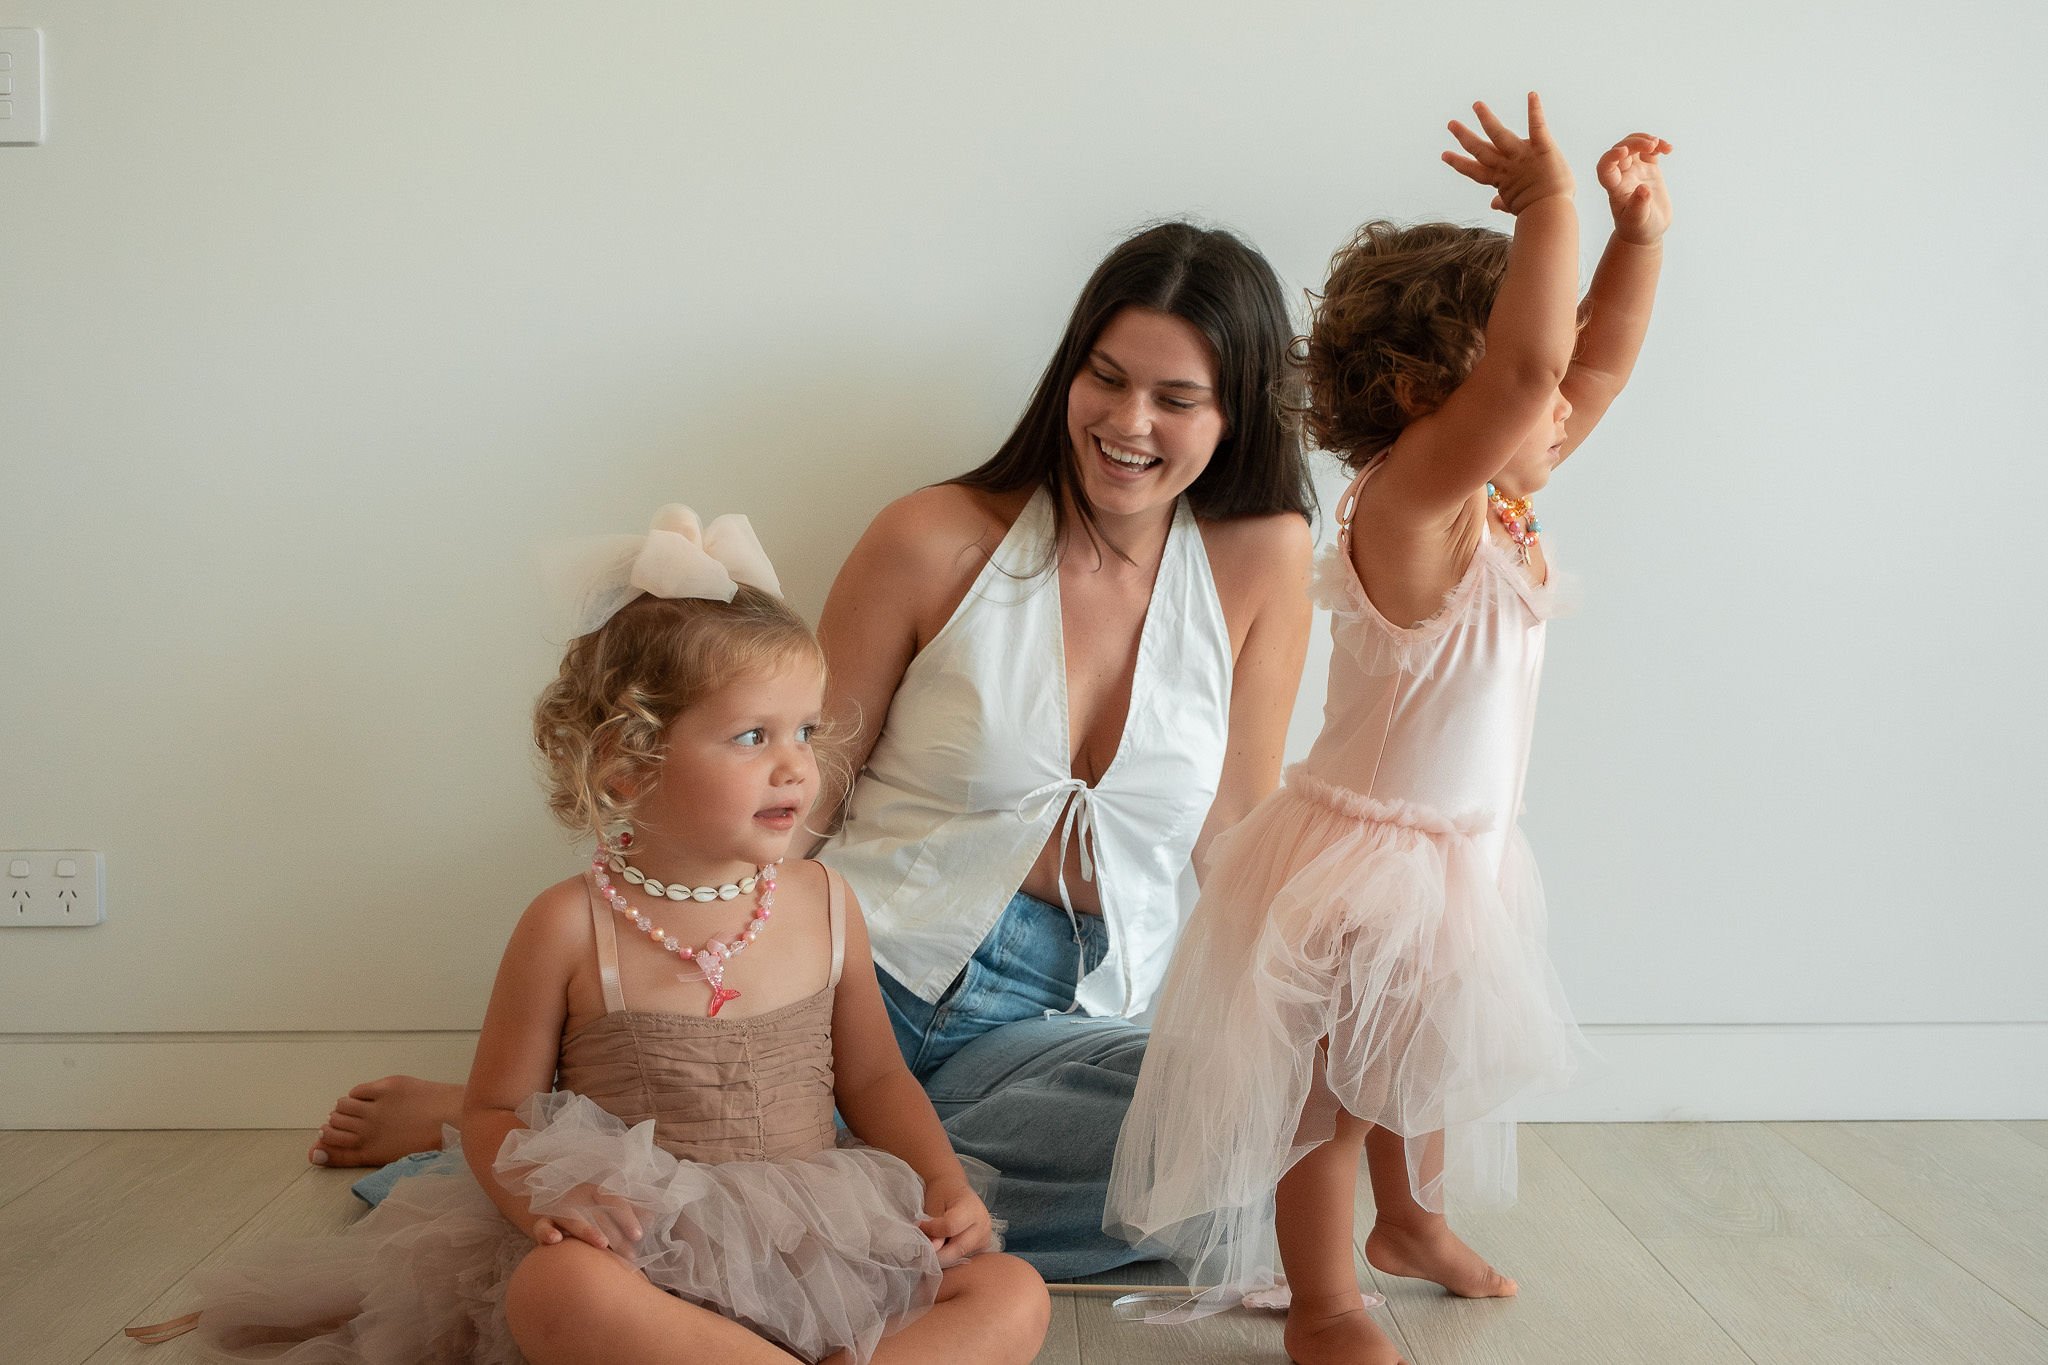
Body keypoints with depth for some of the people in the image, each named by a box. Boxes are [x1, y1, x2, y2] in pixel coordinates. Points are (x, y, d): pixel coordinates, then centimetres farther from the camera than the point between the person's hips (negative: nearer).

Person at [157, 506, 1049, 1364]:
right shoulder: (572, 927, -4)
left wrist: (946, 1185, 0)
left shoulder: (824, 904, 5)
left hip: (817, 1249, 3)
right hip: (647, 1261, -3)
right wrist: (542, 1197, -17)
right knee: (555, 1290, -37)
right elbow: (493, 1108, 4)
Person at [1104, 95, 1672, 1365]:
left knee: (1426, 1063, 29)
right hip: (1358, 865, -9)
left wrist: (1639, 231, -3)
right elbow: (1529, 364, -41)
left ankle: (1412, 1222, 53)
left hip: (1455, 854, 9)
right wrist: (1548, 201, -33)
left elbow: (1596, 362, 8)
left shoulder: (1498, 500, 1)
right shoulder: (1410, 506, -26)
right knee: (1331, 1090, 10)